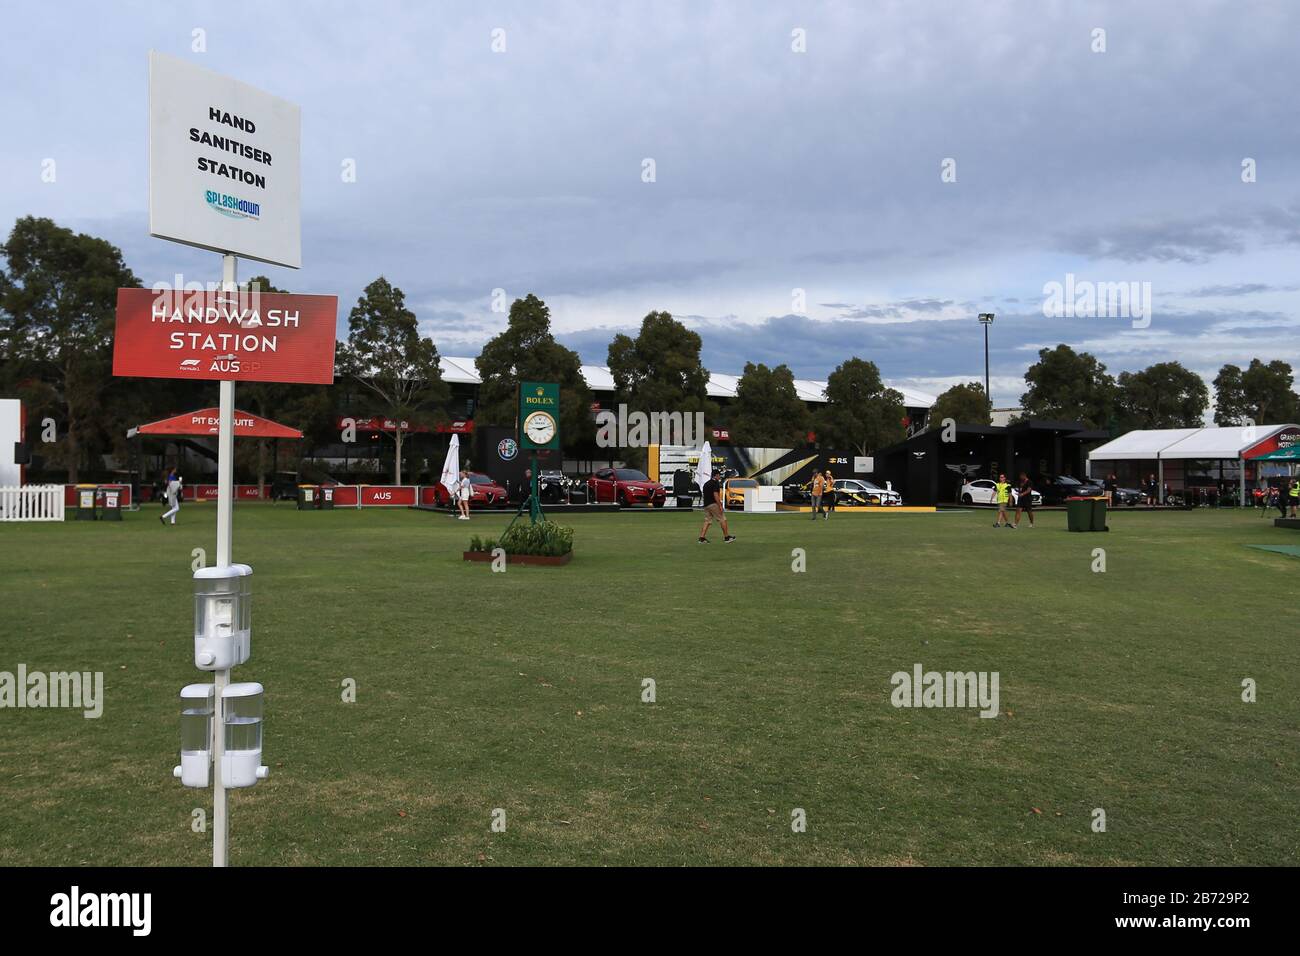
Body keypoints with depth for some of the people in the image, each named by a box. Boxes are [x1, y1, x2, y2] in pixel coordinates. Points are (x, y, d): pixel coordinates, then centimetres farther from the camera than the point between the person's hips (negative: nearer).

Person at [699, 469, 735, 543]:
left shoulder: (706, 483, 17)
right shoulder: (716, 483, -9)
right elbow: (715, 495, -18)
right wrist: (720, 506, -17)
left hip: (706, 505, 8)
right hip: (713, 504, -8)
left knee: (707, 521, 8)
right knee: (723, 520, 1)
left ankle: (702, 538, -1)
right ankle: (726, 537, 4)